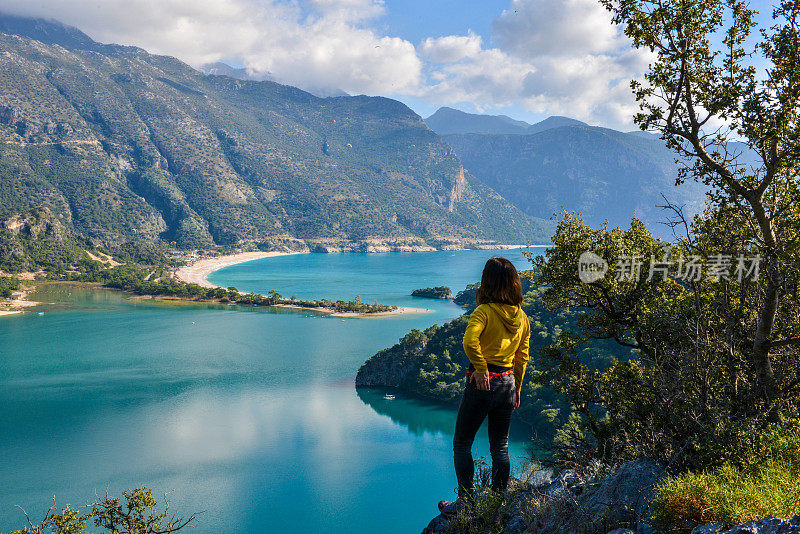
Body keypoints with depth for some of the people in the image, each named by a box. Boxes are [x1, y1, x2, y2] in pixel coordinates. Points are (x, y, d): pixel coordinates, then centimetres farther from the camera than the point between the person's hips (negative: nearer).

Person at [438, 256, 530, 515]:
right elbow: (522, 357, 12)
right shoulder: (522, 317, 5)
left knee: (462, 444, 9)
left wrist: (481, 368, -19)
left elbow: (470, 341, -32)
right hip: (508, 382, 6)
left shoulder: (484, 312, -14)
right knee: (500, 448, 15)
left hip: (482, 383, -6)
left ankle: (466, 502, 11)